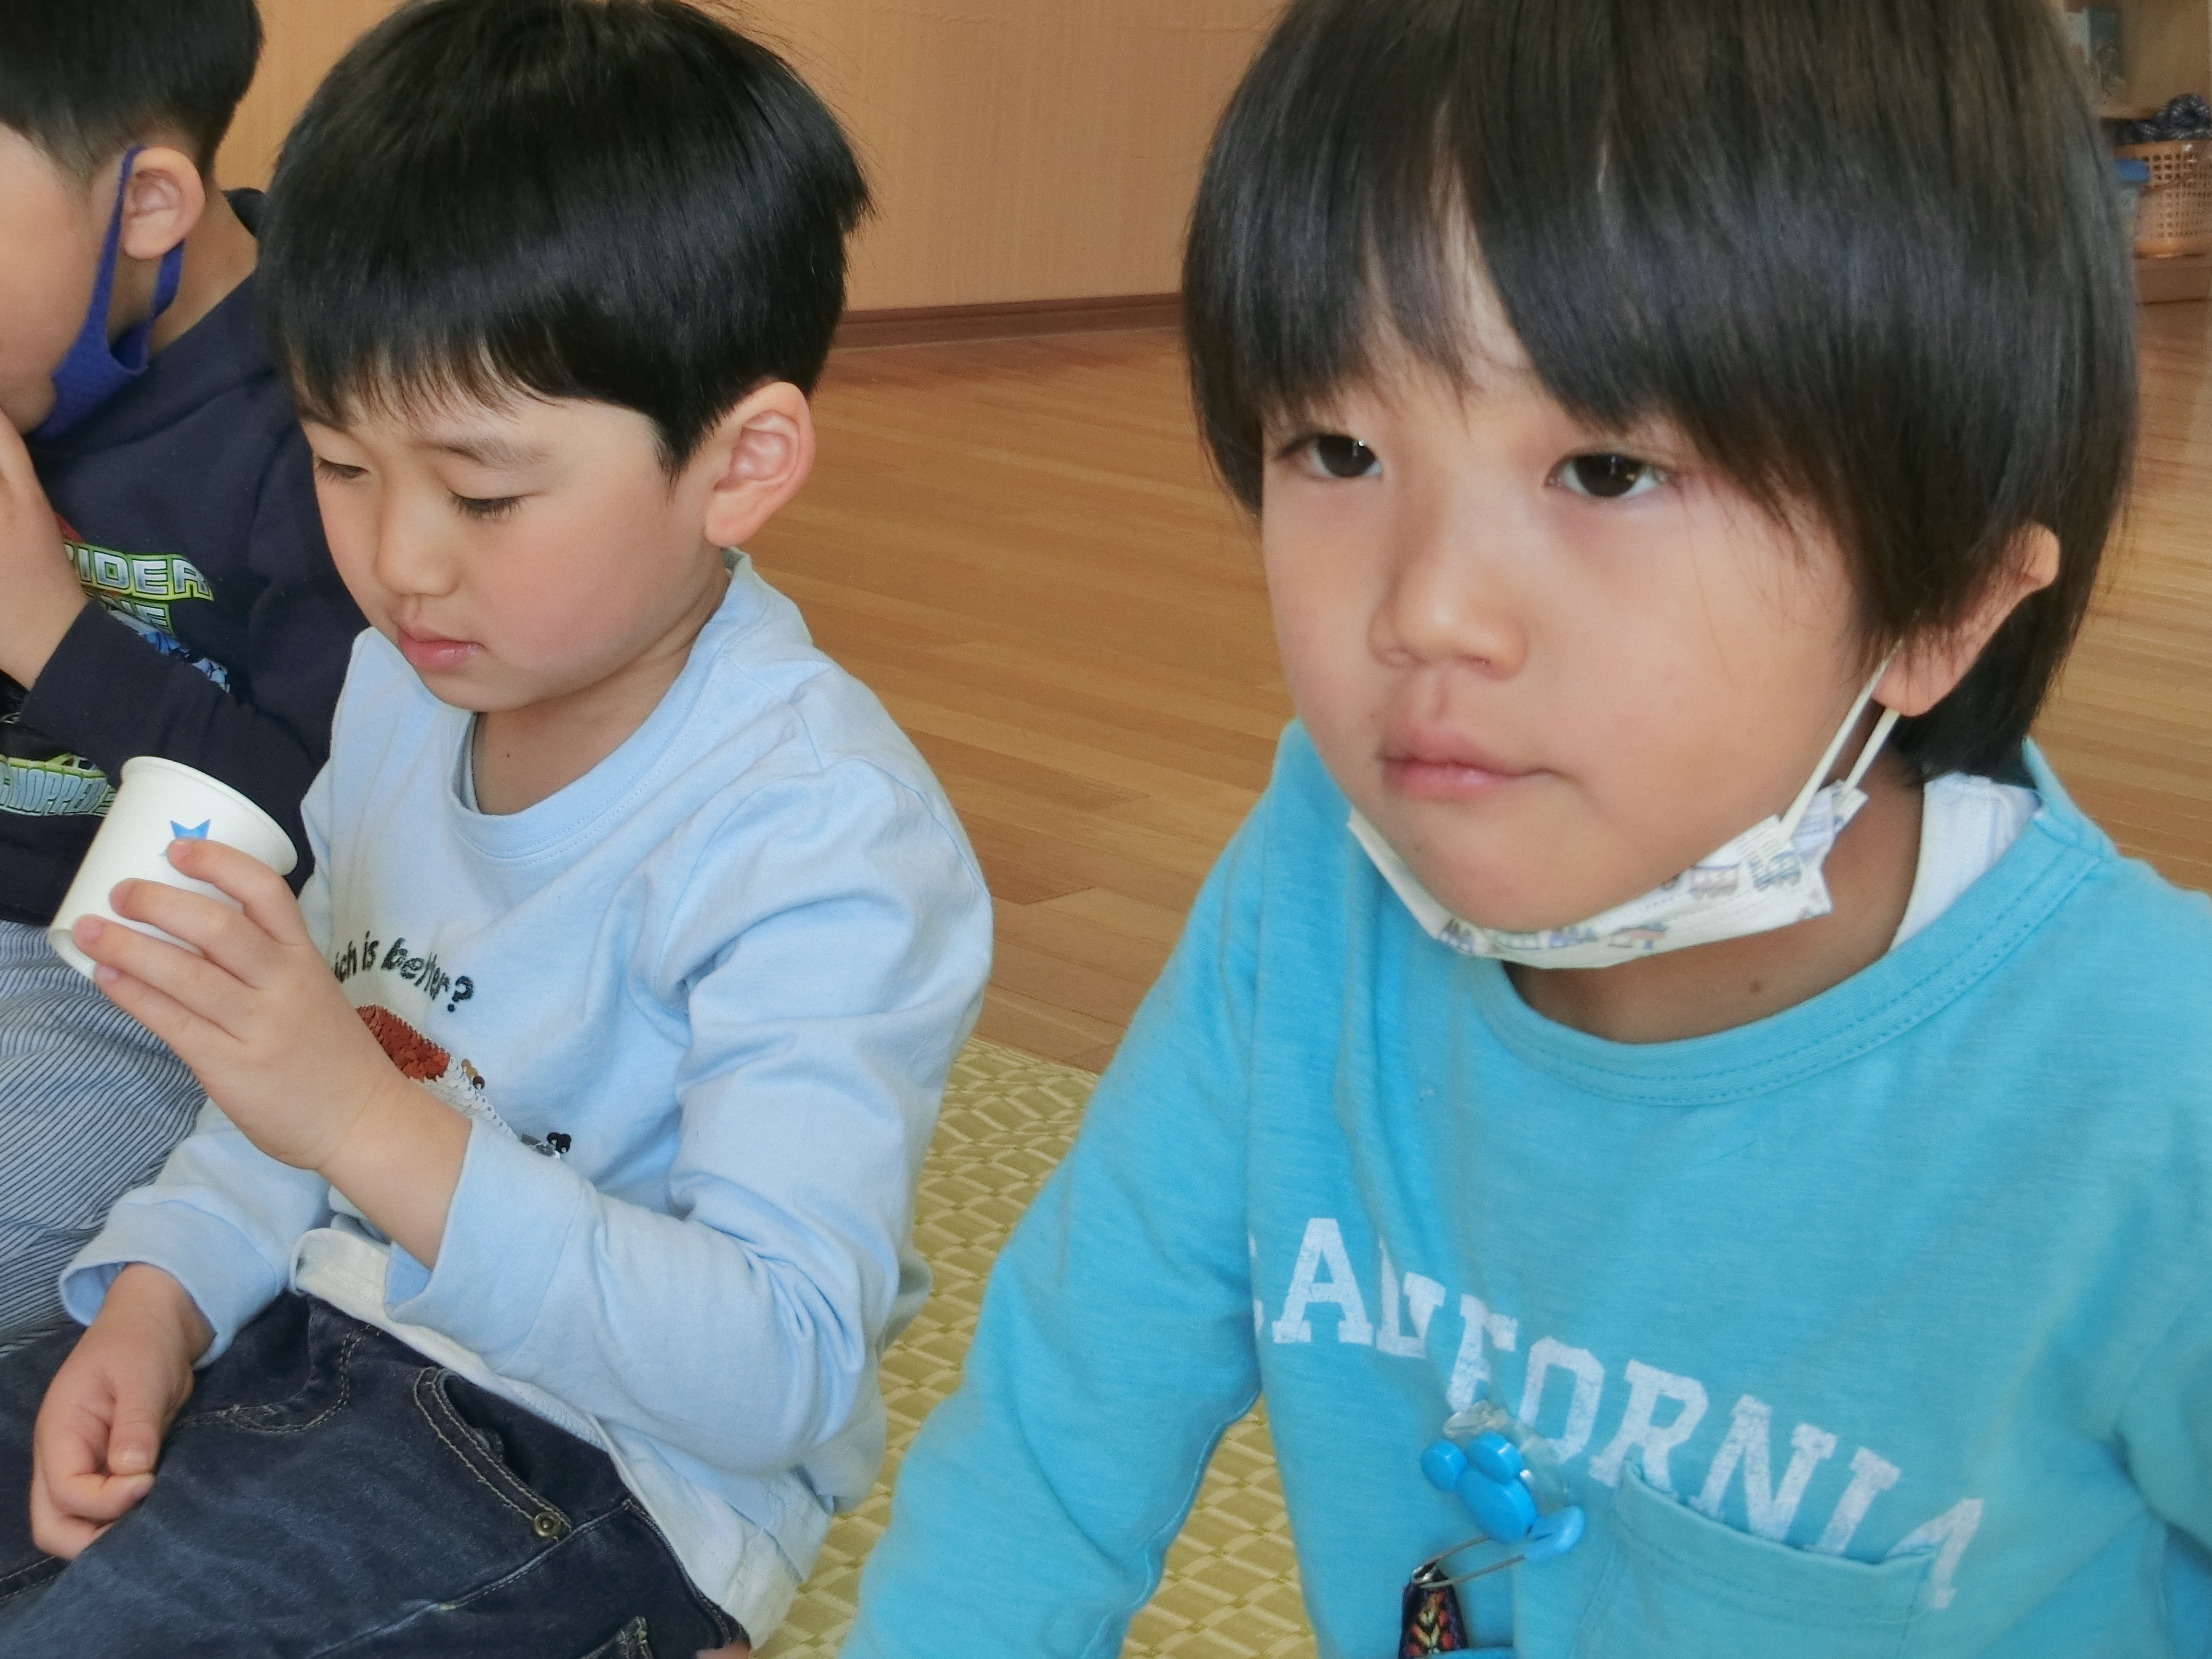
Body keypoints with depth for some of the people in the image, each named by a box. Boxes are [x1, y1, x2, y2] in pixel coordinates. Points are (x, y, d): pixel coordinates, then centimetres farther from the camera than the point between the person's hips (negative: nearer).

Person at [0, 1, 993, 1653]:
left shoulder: (821, 841, -24)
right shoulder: (409, 682, 2)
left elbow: (783, 1374, -30)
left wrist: (375, 1132, -37)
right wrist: (165, 1295, -2)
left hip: (616, 1449, -7)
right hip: (334, 1323, 8)